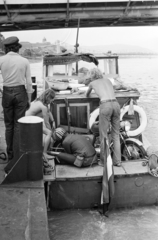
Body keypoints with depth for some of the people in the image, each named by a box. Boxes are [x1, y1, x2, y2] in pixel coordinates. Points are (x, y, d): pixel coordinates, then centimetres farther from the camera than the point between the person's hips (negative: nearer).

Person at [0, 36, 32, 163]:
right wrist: (29, 99, 5)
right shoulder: (24, 61, -4)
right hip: (20, 92, 0)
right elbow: (28, 82, -2)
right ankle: (17, 156, 7)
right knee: (18, 125, 5)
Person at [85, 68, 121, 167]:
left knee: (103, 135, 6)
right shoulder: (108, 80, 28)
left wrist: (87, 95, 64)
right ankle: (117, 161, 13)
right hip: (116, 104, 4)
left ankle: (104, 161, 11)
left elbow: (87, 95, 40)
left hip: (105, 106, -4)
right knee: (116, 135, 13)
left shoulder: (92, 83, 20)